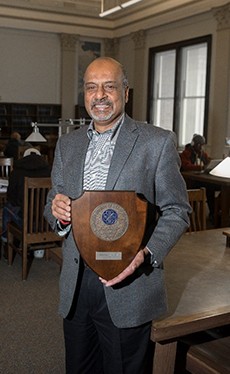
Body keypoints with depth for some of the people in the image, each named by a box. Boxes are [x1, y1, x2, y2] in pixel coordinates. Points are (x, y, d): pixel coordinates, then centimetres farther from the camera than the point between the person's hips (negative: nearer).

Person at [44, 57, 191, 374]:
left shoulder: (158, 142, -5)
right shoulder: (67, 144, 9)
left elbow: (176, 212, -5)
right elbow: (53, 206, 13)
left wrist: (146, 253, -21)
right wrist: (58, 212, -12)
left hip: (127, 286, -4)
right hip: (74, 286, 4)